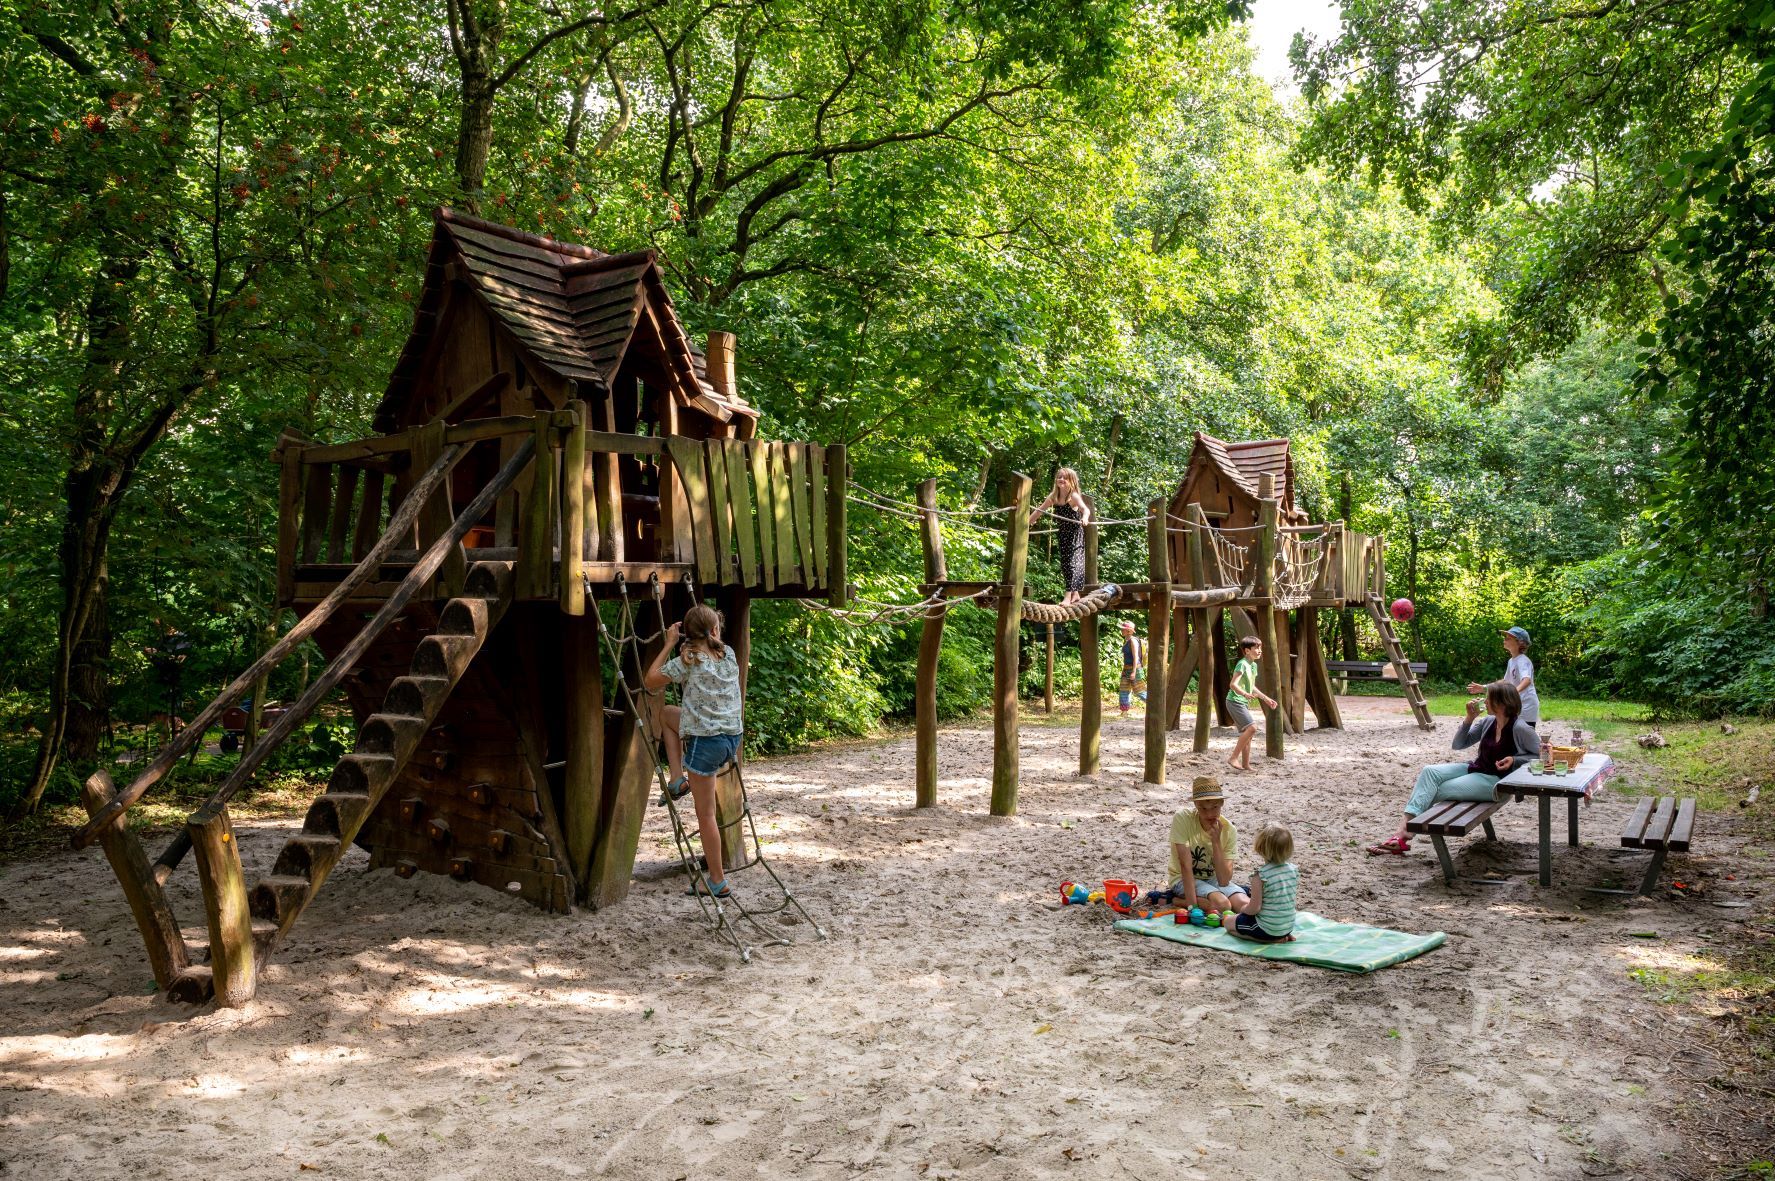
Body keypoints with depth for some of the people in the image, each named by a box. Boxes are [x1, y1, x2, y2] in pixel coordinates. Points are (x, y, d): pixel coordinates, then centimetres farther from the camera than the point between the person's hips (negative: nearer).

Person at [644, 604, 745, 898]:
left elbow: (650, 682, 0)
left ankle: (718, 881, 11)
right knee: (667, 713, 26)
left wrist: (669, 644, 3)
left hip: (706, 741, -6)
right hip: (734, 737, 6)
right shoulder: (729, 654, 6)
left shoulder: (688, 660, -9)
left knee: (706, 814, 5)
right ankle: (678, 778, 19)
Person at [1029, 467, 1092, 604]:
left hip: (1075, 536, -6)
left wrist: (1085, 518, -56)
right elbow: (1039, 510, 9)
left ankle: (1069, 596, -14)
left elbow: (1085, 509, -34)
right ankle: (1075, 594, 26)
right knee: (1065, 564, 12)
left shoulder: (1073, 496, -17)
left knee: (1072, 563, -11)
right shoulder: (1053, 497, 0)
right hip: (1062, 535, 7)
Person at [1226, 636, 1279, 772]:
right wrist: (1245, 694, -41)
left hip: (1244, 703, 10)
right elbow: (1234, 684, -25)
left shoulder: (1253, 665, 13)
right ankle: (1233, 758, -16)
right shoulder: (1242, 664, -15)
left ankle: (1245, 765, 18)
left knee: (1247, 733, 11)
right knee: (1252, 727, -21)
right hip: (1235, 701, -10)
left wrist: (1266, 698, 26)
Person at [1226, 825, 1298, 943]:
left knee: (1228, 922, 15)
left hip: (1266, 929, -8)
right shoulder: (1293, 869, -6)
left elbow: (1255, 908, -23)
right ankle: (1283, 936, 15)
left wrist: (1243, 909, 1)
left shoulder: (1260, 876, -24)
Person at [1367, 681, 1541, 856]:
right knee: (1429, 771, -19)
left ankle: (1406, 831, -12)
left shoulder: (1520, 728, -12)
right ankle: (1403, 829, -30)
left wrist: (1514, 760, -18)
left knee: (1437, 791, -20)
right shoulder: (1488, 722, 7)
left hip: (1497, 781, -6)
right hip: (1474, 769, 7)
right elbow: (1459, 744, 9)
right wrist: (1469, 719, -3)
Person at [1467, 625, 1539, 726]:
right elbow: (1505, 683, 22)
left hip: (1527, 707, -10)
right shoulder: (1511, 661, 12)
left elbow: (1527, 680, -36)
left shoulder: (1523, 661, -17)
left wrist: (1516, 690, -55)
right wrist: (1483, 688, 17)